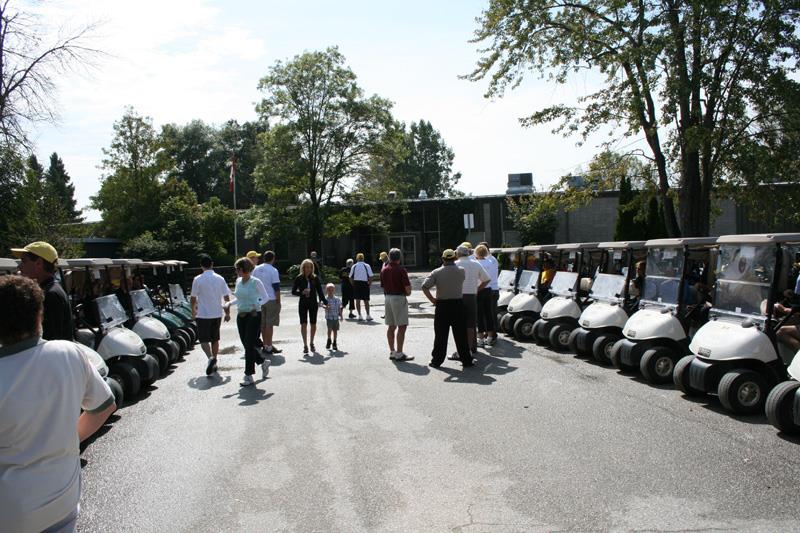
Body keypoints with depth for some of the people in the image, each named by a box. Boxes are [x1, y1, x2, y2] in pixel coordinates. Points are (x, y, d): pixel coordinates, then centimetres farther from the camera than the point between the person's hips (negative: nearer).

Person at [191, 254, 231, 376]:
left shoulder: (198, 279, -10)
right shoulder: (220, 279, 0)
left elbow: (193, 299, -4)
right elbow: (226, 297, 2)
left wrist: (193, 312, 12)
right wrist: (227, 313, 12)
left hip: (203, 315, -4)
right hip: (217, 314, 4)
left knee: (204, 339, 1)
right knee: (215, 339, 15)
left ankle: (210, 358, -23)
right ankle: (214, 363, 22)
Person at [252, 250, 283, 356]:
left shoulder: (256, 269, 6)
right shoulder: (273, 270, -11)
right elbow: (276, 287, -12)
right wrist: (278, 300, -4)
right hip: (271, 300, -5)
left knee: (263, 324, 11)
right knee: (269, 324, -2)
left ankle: (266, 345, 19)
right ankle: (269, 347, 0)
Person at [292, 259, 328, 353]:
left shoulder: (315, 278, -2)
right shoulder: (299, 278, -4)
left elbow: (320, 291, 1)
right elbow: (293, 291, 0)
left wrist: (325, 302, -5)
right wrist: (302, 292, -17)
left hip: (313, 304, 1)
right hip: (303, 304, -1)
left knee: (313, 324, 6)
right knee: (303, 324, -3)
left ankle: (312, 343, 24)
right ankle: (305, 345, 8)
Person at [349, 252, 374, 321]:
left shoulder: (354, 266, 2)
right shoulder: (367, 266, -3)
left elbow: (350, 277, 2)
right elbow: (370, 277, -7)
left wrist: (353, 284, 10)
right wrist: (369, 284, 4)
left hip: (356, 284, 1)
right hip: (365, 284, -1)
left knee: (357, 300, 8)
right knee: (366, 301, 5)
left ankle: (359, 316, 6)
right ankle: (368, 316, 3)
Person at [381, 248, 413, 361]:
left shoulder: (384, 270, 8)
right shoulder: (400, 270, -12)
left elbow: (383, 285, 13)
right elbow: (408, 287, -14)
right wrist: (407, 292, 6)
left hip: (387, 297, 7)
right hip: (399, 298, -7)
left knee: (391, 326, 12)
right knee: (402, 326, -5)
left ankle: (392, 352, 16)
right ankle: (399, 354, -7)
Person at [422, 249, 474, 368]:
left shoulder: (437, 272, -6)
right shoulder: (461, 271, -2)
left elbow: (424, 287, -11)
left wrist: (432, 299, -2)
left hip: (442, 306, -1)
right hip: (458, 304, 1)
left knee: (441, 335, 6)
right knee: (461, 335, 7)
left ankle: (436, 360, 11)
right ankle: (466, 360, 11)